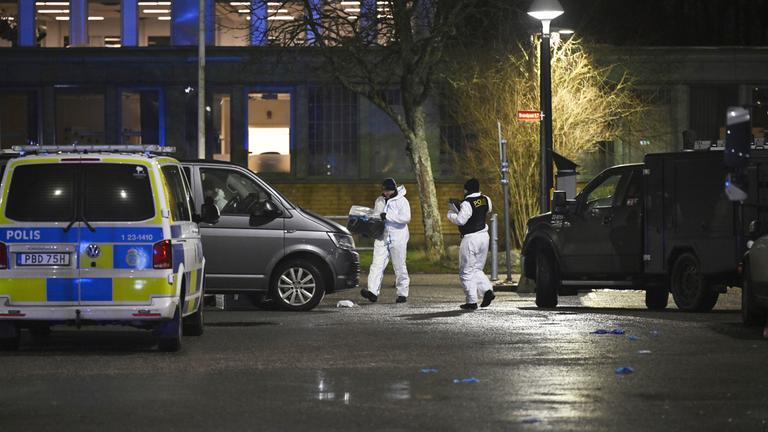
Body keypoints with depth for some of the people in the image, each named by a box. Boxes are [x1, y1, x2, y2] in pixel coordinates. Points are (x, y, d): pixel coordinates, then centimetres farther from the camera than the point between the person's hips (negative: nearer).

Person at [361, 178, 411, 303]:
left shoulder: (402, 201, -4)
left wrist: (387, 216, -21)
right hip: (382, 238, 4)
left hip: (397, 239, -4)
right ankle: (373, 291, -20)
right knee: (377, 264, -10)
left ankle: (402, 293, 13)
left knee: (399, 267, 3)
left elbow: (406, 218, -16)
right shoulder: (379, 201, 13)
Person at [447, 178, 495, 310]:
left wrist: (451, 213, -2)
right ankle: (487, 290, -1)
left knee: (466, 271, 1)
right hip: (484, 236, 8)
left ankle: (471, 301, 0)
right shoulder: (486, 200, 6)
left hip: (471, 239, -8)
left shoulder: (467, 204, -18)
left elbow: (460, 220, -22)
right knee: (477, 269, 20)